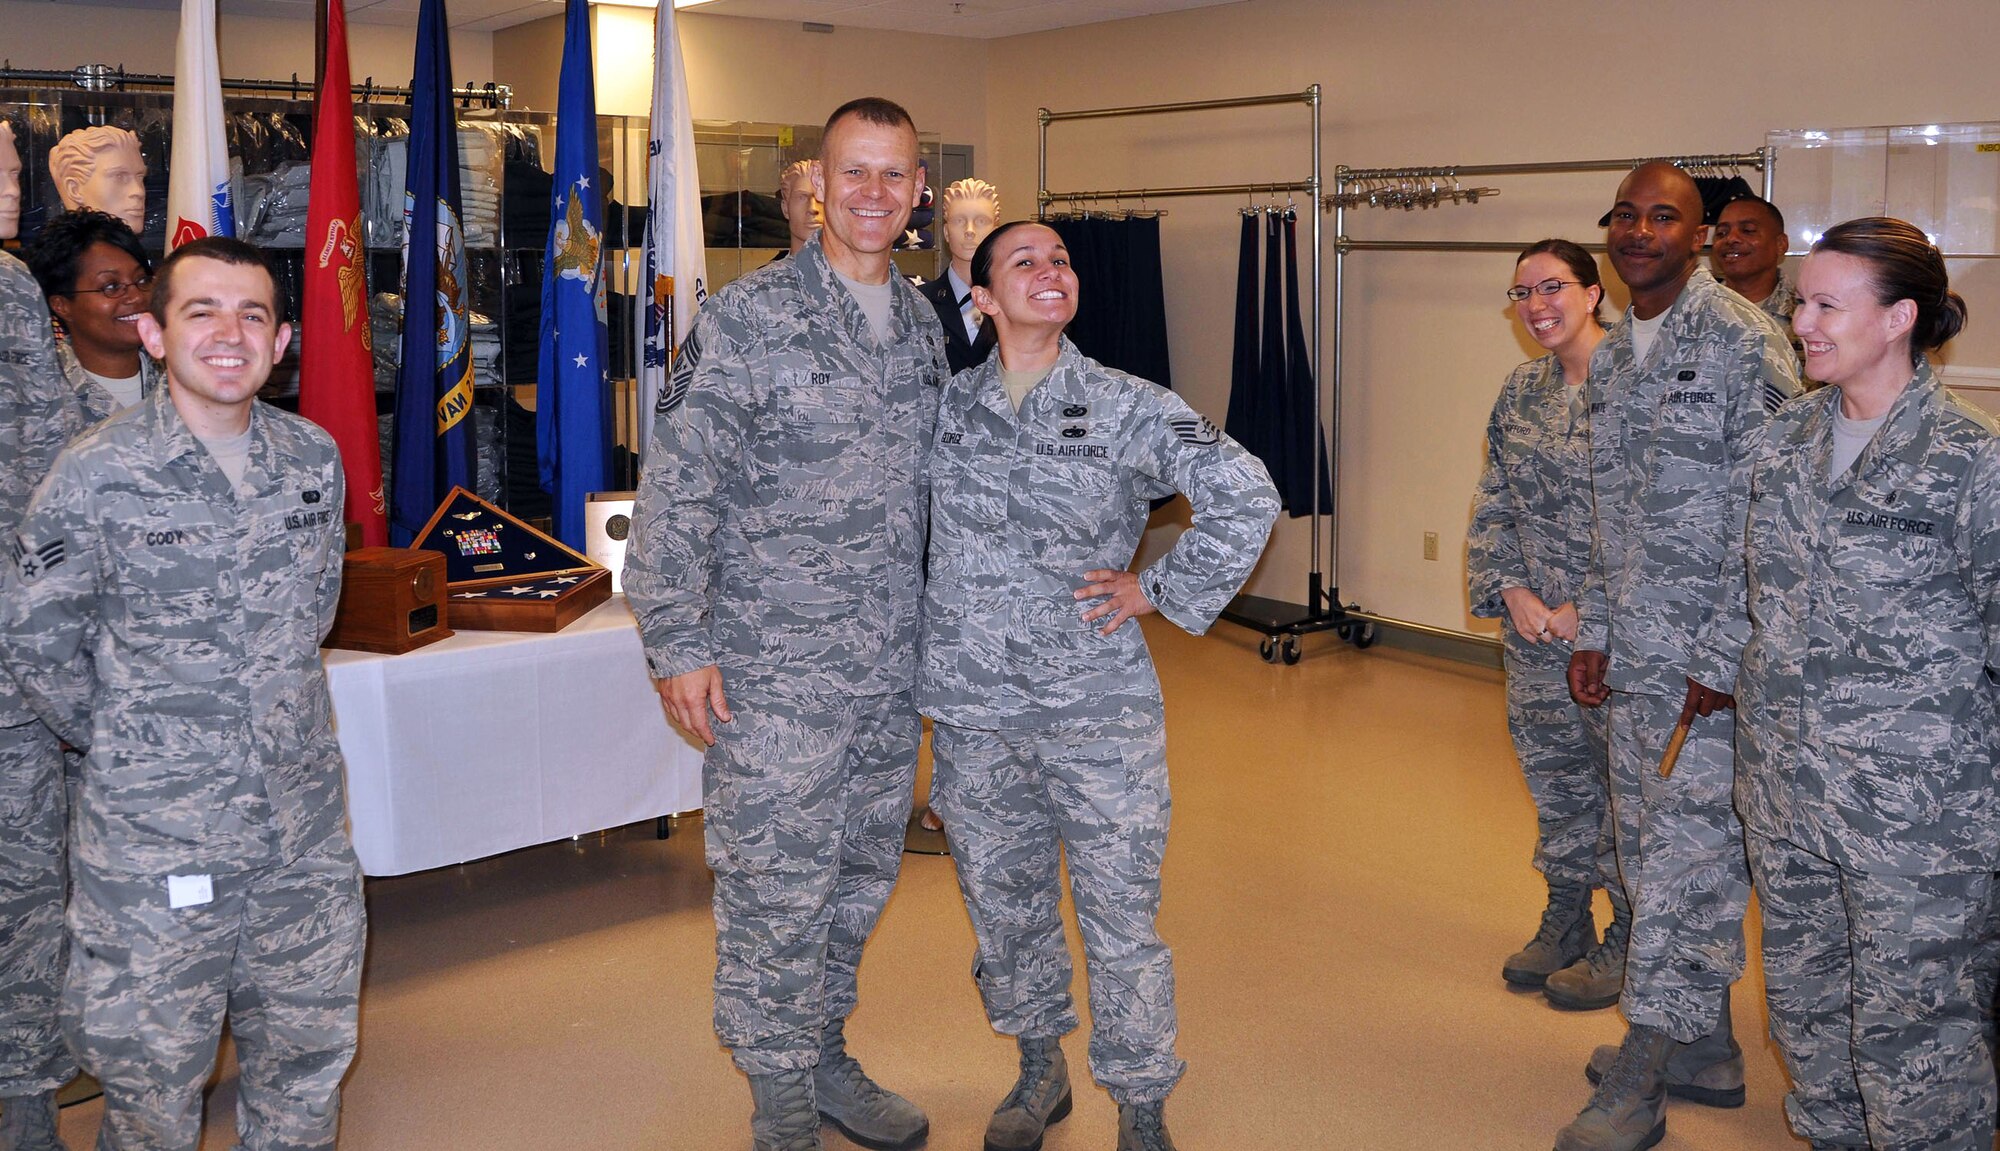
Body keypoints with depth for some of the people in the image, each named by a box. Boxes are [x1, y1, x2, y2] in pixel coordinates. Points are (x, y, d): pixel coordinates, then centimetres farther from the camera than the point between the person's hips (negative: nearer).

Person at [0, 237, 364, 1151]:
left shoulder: (314, 458, 2)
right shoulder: (97, 474, -11)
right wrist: (120, 741, 4)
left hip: (304, 828, 4)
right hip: (153, 837, -4)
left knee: (310, 1047, 16)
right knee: (153, 1069, 8)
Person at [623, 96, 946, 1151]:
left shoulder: (923, 326, 9)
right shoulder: (747, 319, -11)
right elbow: (675, 490, -12)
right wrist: (677, 644, -14)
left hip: (890, 667, 6)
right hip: (776, 670, -6)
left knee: (861, 875, 17)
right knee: (777, 886, 3)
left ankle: (826, 1057, 36)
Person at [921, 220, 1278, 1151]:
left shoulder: (1129, 408, -4)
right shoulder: (945, 406, 5)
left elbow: (1246, 497, -6)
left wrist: (1157, 591, -6)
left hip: (1100, 714, -2)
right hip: (973, 715, 3)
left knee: (1121, 916, 3)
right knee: (1002, 905, 16)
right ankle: (1040, 1068, 39)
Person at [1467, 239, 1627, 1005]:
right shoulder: (1522, 391, 8)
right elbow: (1493, 505, 11)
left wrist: (1590, 611, -16)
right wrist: (1511, 591, -3)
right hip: (1535, 626, 6)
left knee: (1624, 779, 5)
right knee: (1553, 775, 16)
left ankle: (1622, 944, 21)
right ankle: (1564, 924, 33)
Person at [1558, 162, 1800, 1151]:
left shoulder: (1741, 341, -11)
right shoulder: (1610, 356, 14)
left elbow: (1765, 512, -15)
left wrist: (1722, 658, -17)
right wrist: (1593, 634, 13)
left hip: (1712, 661, -8)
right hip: (1632, 658, 8)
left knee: (1687, 857, -2)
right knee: (1650, 848, 14)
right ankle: (1707, 1051, 29)